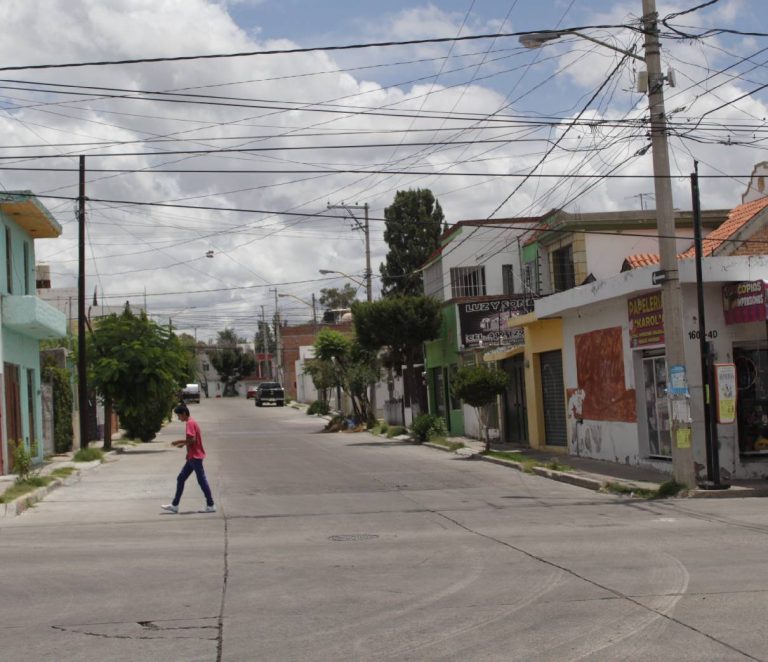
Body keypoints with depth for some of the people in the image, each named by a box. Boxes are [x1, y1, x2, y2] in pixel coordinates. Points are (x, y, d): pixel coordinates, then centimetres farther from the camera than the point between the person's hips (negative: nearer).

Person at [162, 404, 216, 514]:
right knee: (180, 479, 11)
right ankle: (174, 505, 13)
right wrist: (183, 443, 13)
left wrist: (179, 441, -13)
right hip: (193, 457, 10)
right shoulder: (192, 422, 17)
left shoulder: (190, 423, -14)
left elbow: (192, 439, -23)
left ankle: (210, 505, -1)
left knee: (202, 480, -5)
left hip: (195, 457, -10)